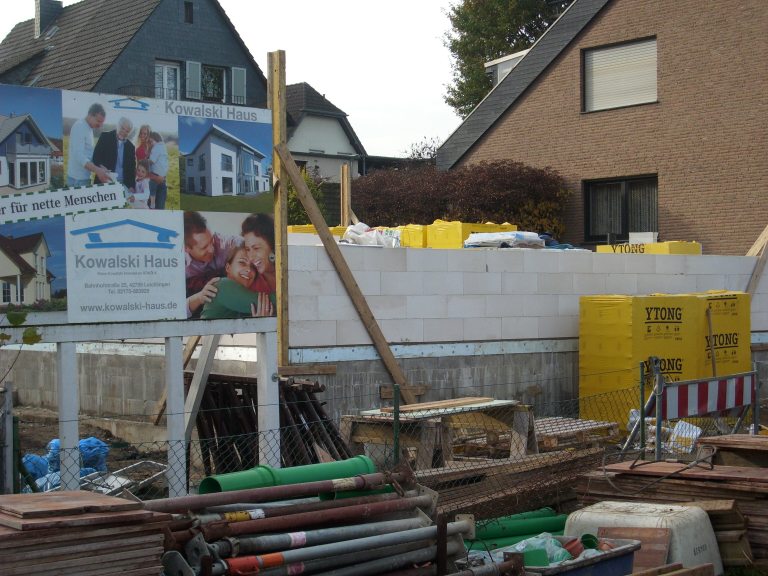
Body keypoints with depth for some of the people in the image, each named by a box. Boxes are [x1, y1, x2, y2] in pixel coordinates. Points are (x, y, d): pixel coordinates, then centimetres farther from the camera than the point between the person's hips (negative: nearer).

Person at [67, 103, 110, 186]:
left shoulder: (89, 128, 13)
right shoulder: (79, 127, -14)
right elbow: (79, 156, -24)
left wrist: (100, 168, 7)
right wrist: (97, 171, -33)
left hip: (85, 177, 9)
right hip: (78, 179, -9)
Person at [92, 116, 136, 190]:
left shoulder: (130, 146, 11)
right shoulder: (105, 137, 3)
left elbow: (132, 168, 12)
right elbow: (96, 157, -1)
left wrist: (131, 186, 0)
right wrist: (100, 167, -22)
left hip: (123, 184, 2)